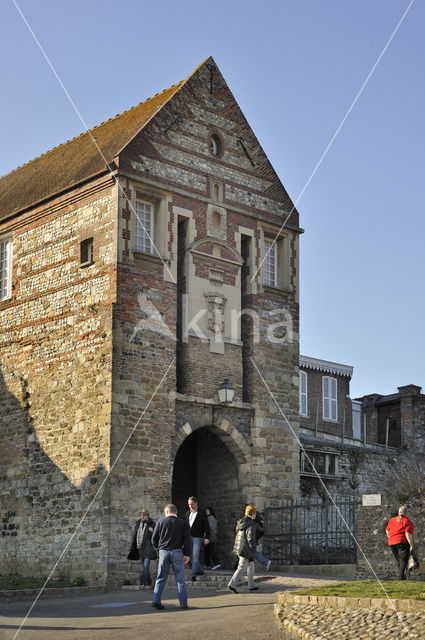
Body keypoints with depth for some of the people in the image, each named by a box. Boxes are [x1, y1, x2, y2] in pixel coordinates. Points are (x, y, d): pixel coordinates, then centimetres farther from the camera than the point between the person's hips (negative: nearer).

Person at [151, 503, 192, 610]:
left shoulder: (161, 522, 4)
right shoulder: (182, 523, 4)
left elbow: (154, 538, 4)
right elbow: (187, 539, -1)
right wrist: (187, 554, 1)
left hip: (163, 552, 0)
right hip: (177, 552, 0)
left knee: (161, 578, 8)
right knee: (180, 579, 4)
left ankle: (156, 600, -1)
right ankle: (183, 604, 4)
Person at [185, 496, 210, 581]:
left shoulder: (202, 513, -3)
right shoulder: (188, 513, 12)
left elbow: (207, 526, -4)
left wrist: (207, 537, -11)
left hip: (197, 537, -6)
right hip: (189, 537, 6)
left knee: (195, 556, -13)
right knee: (191, 556, 9)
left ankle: (193, 575, -14)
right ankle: (200, 570, 25)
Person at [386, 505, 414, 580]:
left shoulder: (392, 520, 15)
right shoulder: (407, 522, -5)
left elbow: (387, 531, 18)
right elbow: (408, 534, -13)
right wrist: (411, 545, -10)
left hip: (392, 543, 6)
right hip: (403, 542, -6)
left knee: (399, 562, 15)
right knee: (403, 562, -3)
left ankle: (403, 577, 14)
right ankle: (401, 578, -11)